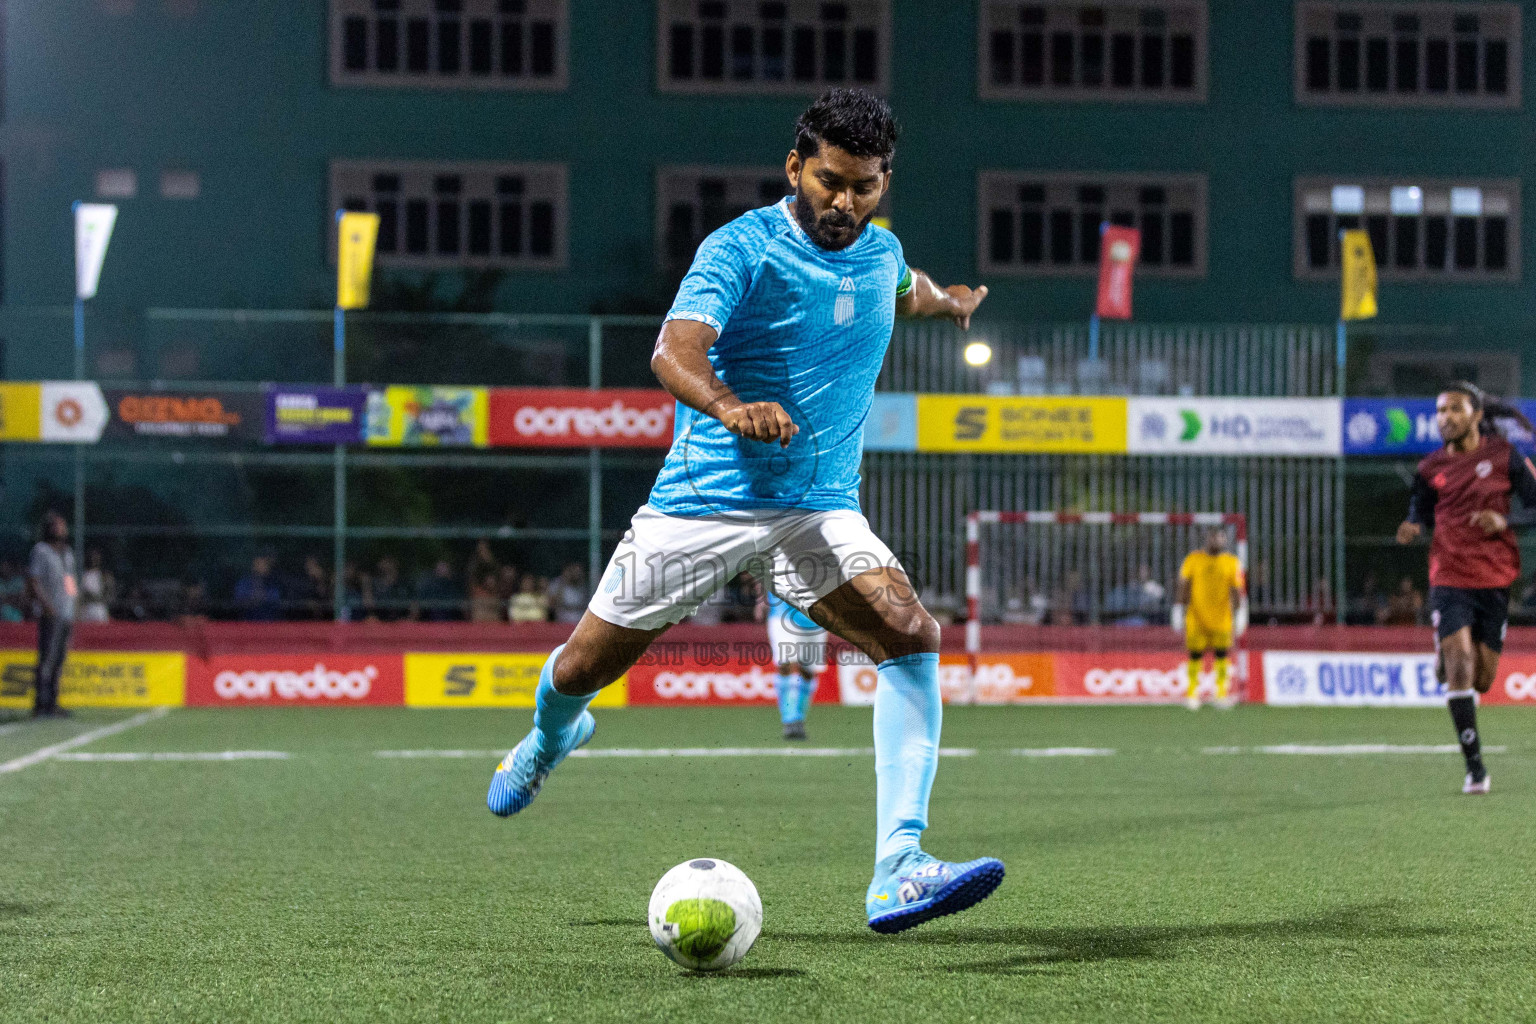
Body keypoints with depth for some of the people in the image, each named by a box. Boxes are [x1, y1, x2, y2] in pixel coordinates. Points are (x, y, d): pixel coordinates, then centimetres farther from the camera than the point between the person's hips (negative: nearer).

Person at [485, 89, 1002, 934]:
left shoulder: (881, 252, 6)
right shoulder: (740, 249, -14)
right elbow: (673, 353, -33)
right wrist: (731, 407, -51)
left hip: (821, 511, 3)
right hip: (702, 504, -3)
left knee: (910, 636, -24)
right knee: (583, 668, 10)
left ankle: (897, 873, -30)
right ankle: (549, 736, 50)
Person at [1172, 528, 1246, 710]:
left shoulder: (1232, 563, 5)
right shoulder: (1193, 560, 4)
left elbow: (1236, 591, 5)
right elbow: (1184, 587, 6)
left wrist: (1240, 614, -1)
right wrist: (1180, 612, 2)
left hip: (1222, 618, 0)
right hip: (1196, 618, 0)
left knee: (1221, 654, -4)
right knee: (1195, 655, 0)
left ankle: (1221, 693, 3)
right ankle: (1192, 693, 8)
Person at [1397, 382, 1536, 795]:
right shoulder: (1432, 467, 4)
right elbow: (1421, 513, 16)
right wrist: (1411, 528, -7)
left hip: (1496, 579, 0)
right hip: (1449, 579, 0)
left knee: (1481, 679, 7)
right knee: (1459, 667, -16)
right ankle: (1474, 765, -9)